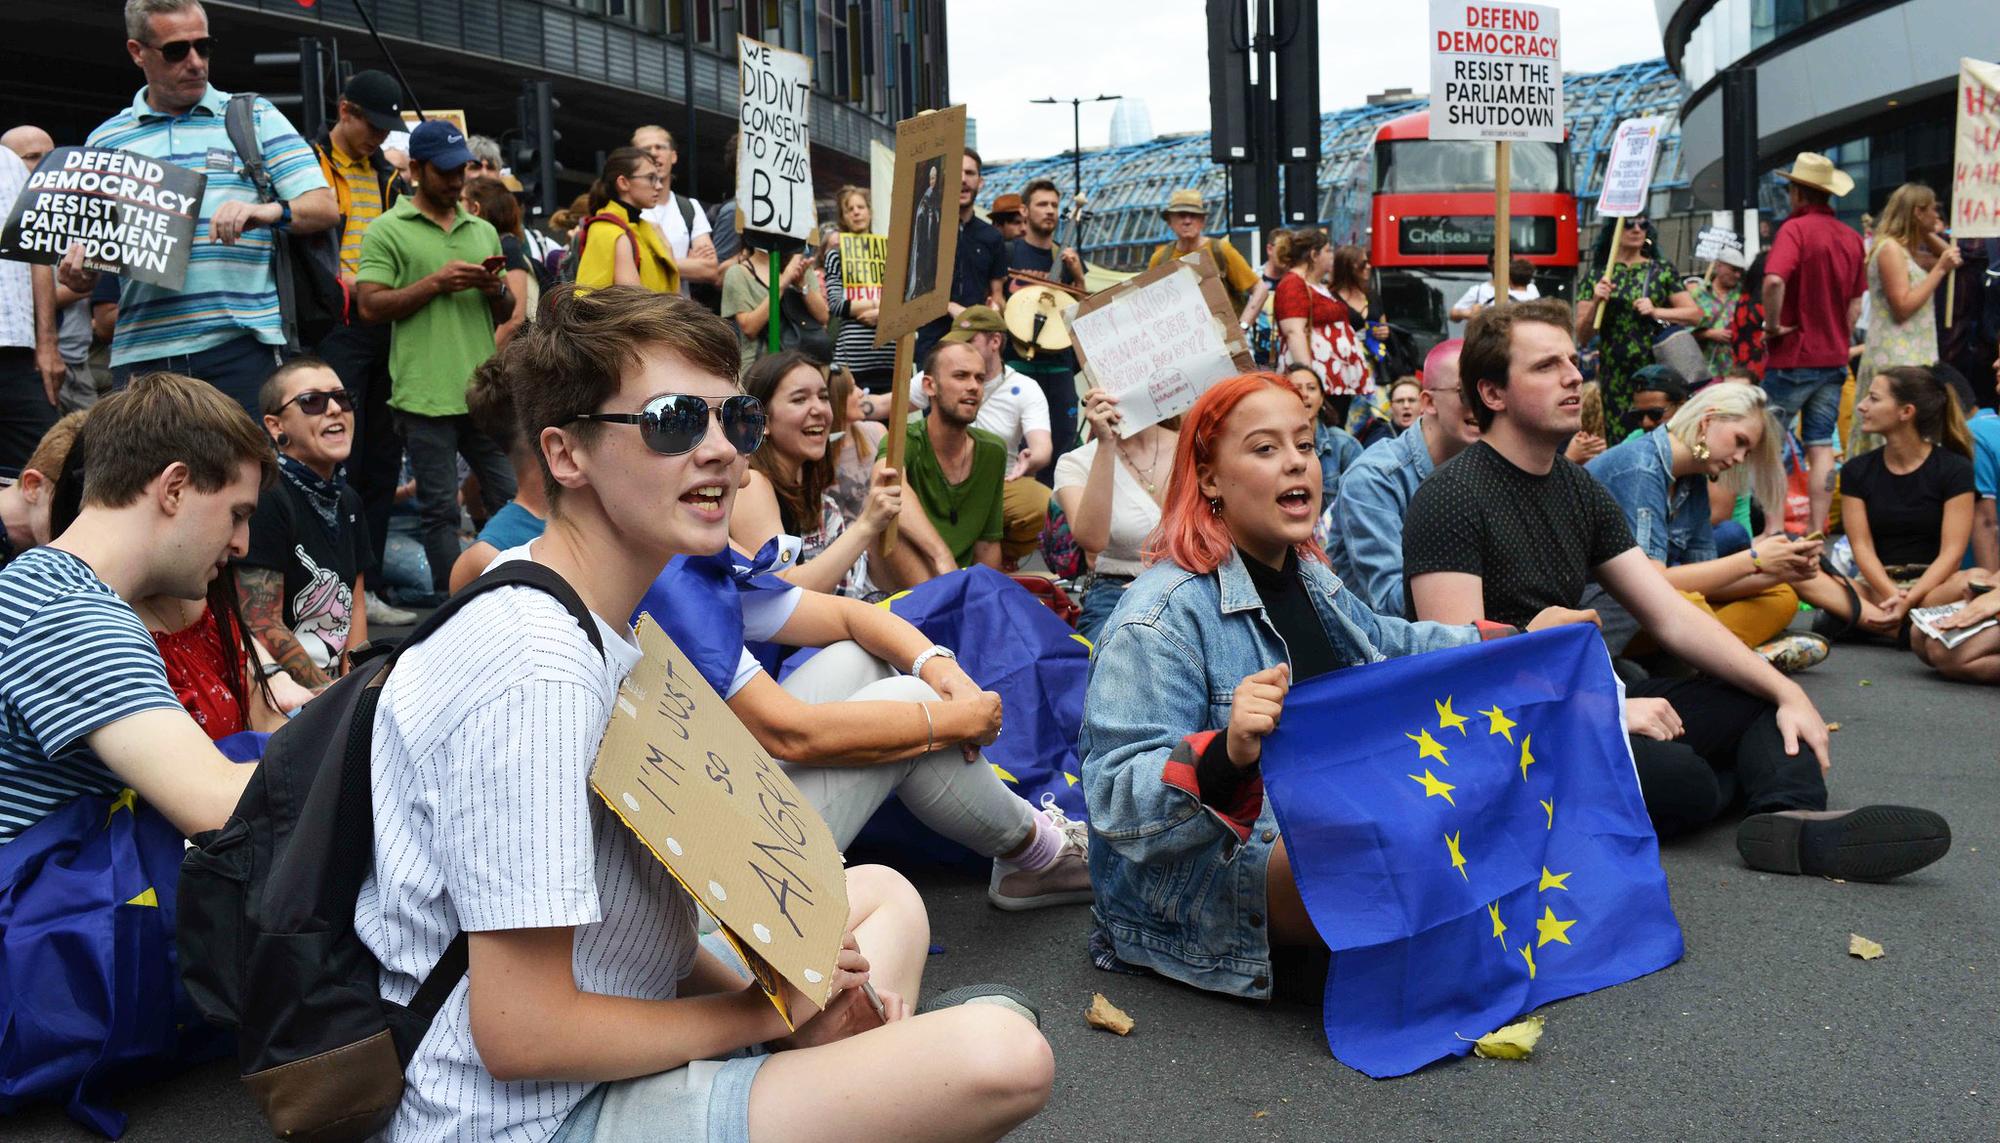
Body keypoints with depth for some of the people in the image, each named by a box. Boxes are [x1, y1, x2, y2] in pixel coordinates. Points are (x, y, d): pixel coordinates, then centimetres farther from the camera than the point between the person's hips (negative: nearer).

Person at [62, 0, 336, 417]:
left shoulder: (256, 117, 9)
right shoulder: (105, 141, 15)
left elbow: (325, 207, 0)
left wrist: (270, 212, -20)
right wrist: (78, 274, -7)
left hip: (240, 344, -2)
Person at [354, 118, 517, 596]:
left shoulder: (484, 231, 17)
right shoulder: (388, 230, 2)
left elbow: (506, 314, 19)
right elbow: (370, 305, -7)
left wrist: (497, 289, -3)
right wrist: (436, 283, -13)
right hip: (427, 396, -4)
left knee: (512, 497, 6)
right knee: (441, 510, 2)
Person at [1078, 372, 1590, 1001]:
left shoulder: (1309, 577, 9)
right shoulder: (1160, 617, -21)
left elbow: (1389, 644, 30)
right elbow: (1118, 807, -27)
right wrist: (1226, 755, -45)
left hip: (1326, 830, 10)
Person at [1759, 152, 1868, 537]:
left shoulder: (1796, 228, -12)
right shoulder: (1851, 237, 9)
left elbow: (1773, 281, -29)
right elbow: (1856, 304, 14)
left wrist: (1773, 326, -16)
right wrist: (1836, 337, 19)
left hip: (1793, 357, -6)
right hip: (1834, 359, 6)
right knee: (1821, 447, 6)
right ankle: (1817, 533, 6)